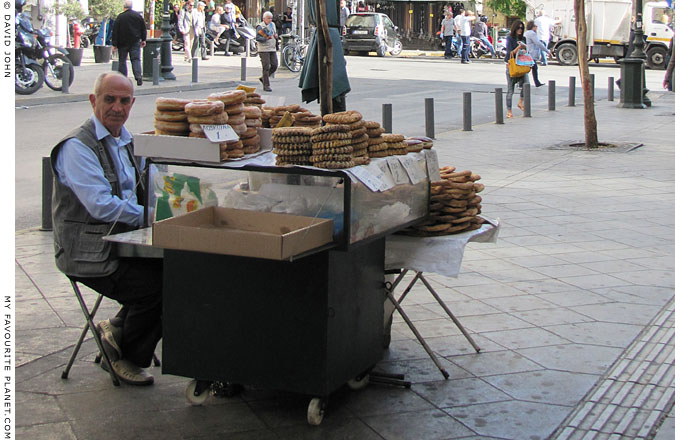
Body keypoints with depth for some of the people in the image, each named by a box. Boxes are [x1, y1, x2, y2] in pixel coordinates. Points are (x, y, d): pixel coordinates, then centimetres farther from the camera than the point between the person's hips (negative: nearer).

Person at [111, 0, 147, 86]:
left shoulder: (120, 17, -9)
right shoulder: (138, 16, 2)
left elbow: (115, 31, -8)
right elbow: (143, 28, 8)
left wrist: (114, 44, -4)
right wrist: (143, 40, 16)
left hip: (123, 42, -2)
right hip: (135, 42, 2)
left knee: (122, 60, 8)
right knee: (136, 59, 2)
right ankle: (138, 77, -15)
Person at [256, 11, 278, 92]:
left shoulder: (272, 24, 15)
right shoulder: (260, 26, -8)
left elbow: (275, 33, 30)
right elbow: (257, 38, -16)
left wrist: (276, 35, 7)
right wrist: (266, 38, -28)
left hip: (272, 49, 7)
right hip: (264, 50, -7)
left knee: (274, 66, 3)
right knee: (266, 67, -7)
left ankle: (263, 78, 23)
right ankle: (266, 85, -2)